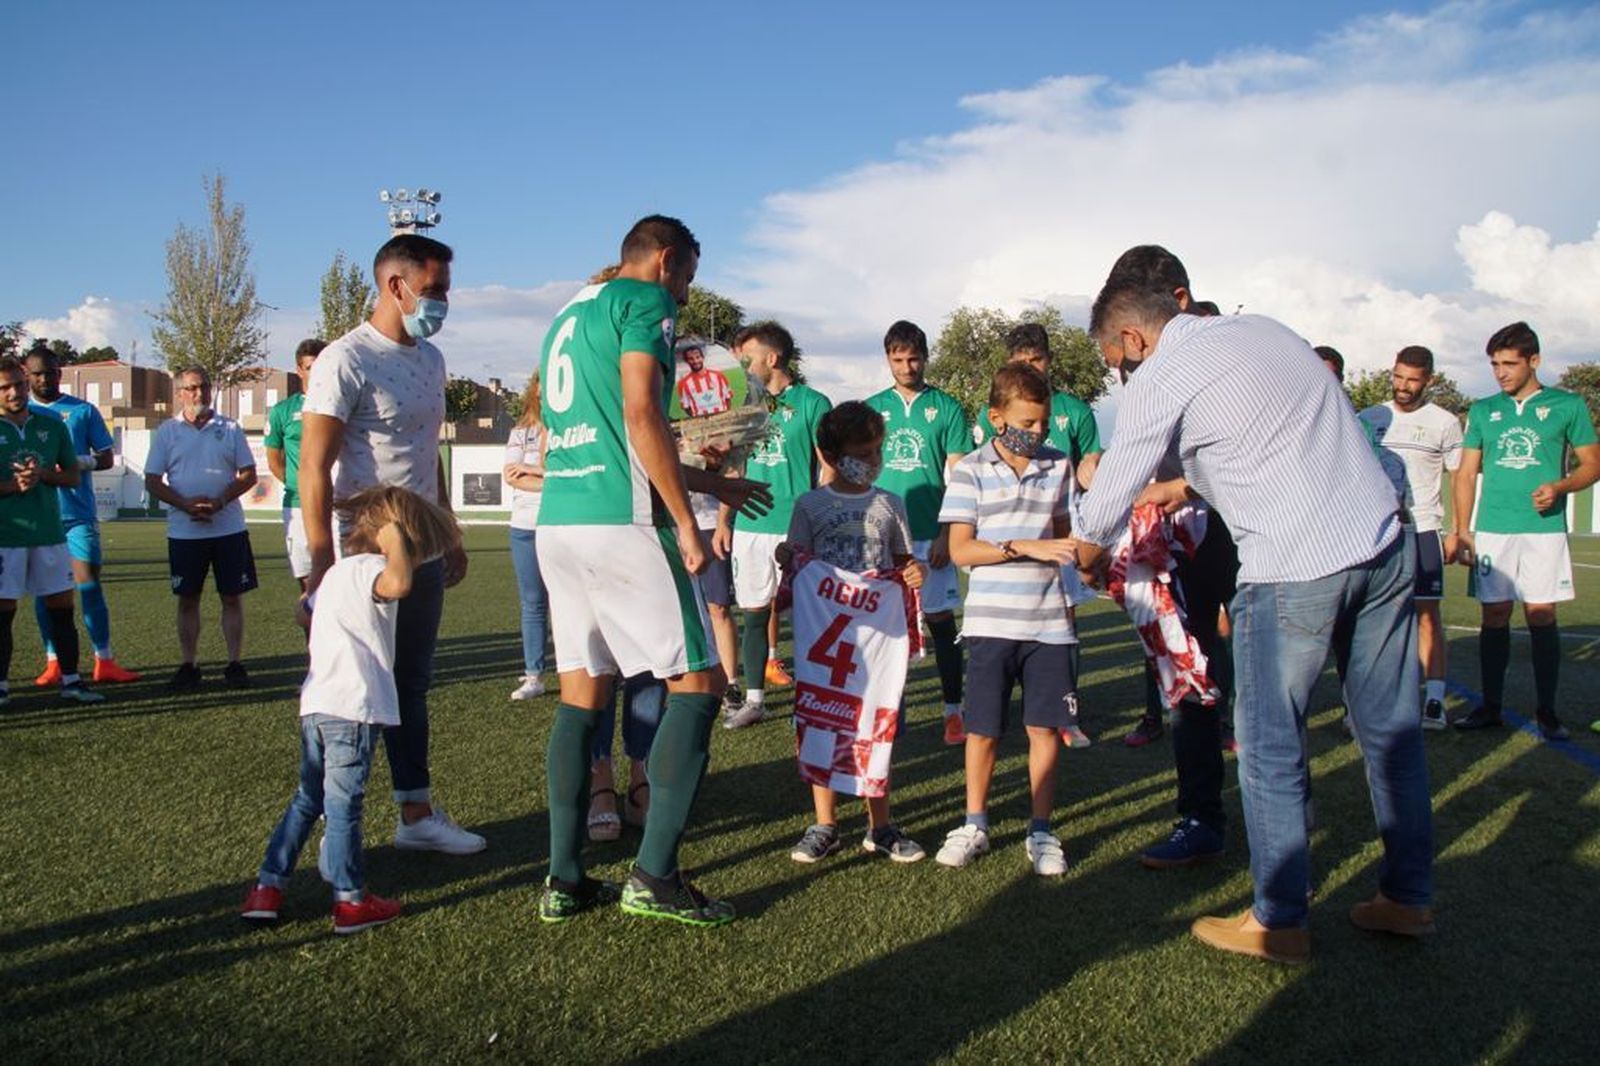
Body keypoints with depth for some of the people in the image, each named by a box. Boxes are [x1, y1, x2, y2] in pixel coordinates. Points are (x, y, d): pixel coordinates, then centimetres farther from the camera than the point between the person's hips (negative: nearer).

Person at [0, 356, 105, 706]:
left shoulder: (52, 425, 9)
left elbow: (74, 475, 9)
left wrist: (42, 474, -9)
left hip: (50, 531, 3)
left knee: (61, 607, 5)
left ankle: (70, 680, 12)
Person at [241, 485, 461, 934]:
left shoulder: (337, 570, 19)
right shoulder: (369, 568, -11)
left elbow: (308, 610, 35)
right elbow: (398, 584, -33)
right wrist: (394, 539, -20)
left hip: (315, 703, 9)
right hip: (352, 707, -9)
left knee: (308, 798, 19)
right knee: (343, 804, -1)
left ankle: (267, 887, 23)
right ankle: (351, 901, 9)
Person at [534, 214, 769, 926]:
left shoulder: (567, 314, 25)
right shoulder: (645, 301, -1)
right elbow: (641, 417, -15)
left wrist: (709, 484, 32)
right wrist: (687, 522, -10)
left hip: (556, 522, 9)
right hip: (621, 525, -8)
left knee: (581, 694, 12)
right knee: (697, 684, -1)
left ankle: (565, 880, 16)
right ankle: (654, 875, -2)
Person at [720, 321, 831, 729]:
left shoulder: (811, 403, -2)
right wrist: (723, 522, 12)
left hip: (797, 527, -5)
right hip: (750, 527, 5)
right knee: (754, 614, 9)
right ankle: (754, 699, 19)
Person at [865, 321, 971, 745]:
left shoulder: (946, 408, 2)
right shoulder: (873, 408, 9)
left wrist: (946, 534, -8)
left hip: (931, 534, -2)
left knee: (940, 619, 2)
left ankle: (953, 709, 9)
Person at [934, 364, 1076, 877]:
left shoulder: (1058, 467, 7)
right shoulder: (970, 471, -4)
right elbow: (959, 549, -8)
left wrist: (1077, 549, -3)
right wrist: (1025, 547, -16)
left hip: (1048, 619, 3)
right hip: (991, 619, -2)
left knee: (1044, 726, 7)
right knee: (983, 728, 7)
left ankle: (1041, 831, 20)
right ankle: (974, 825, 24)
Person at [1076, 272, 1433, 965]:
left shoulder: (1161, 379, -6)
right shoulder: (1264, 329, 16)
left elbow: (1109, 497, 2)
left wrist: (1089, 557, 21)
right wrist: (1186, 485, 30)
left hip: (1294, 569, -8)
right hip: (1384, 544, 8)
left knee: (1270, 748, 6)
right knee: (1390, 729, 16)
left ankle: (1279, 922, 16)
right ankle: (1408, 896, 30)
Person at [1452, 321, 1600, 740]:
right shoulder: (1482, 411, 12)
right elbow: (1466, 473, 13)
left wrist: (1560, 487, -13)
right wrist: (1461, 529, 5)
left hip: (1543, 529, -2)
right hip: (1492, 529, 2)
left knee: (1541, 616, -3)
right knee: (1494, 616, 4)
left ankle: (1547, 712, 7)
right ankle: (1490, 707, 12)